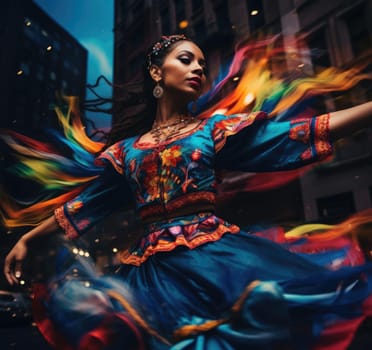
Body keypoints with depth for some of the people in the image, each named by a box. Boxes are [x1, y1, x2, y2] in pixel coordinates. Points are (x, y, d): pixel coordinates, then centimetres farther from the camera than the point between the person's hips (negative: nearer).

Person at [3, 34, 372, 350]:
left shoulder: (214, 127, 11)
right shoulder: (127, 150, 16)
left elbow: (289, 134, 2)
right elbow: (84, 204, 22)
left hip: (214, 252, -2)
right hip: (153, 266, 3)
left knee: (267, 301, -32)